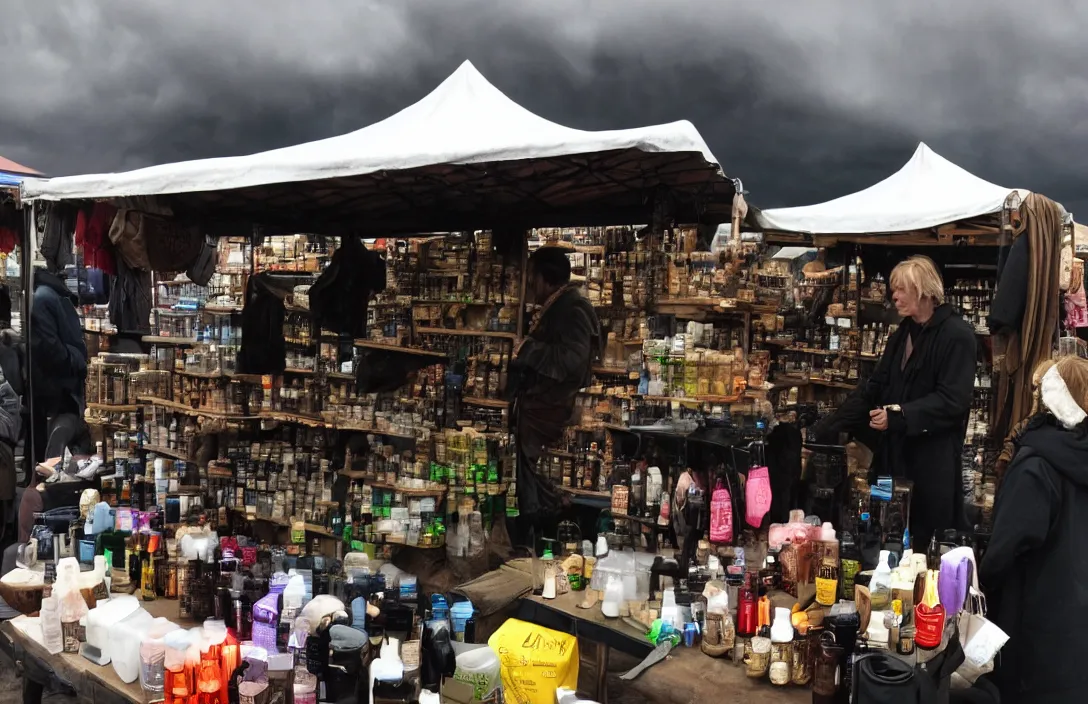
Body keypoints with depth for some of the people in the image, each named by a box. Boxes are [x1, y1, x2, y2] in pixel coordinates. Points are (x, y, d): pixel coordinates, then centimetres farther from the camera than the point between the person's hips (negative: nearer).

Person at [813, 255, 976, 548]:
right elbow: (875, 387, 13)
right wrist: (825, 430, 5)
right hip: (894, 453, 7)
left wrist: (899, 415, -24)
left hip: (933, 461, -7)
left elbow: (953, 400, -18)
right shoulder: (903, 333, 14)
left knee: (926, 544, 2)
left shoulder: (957, 335, -11)